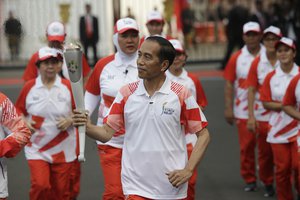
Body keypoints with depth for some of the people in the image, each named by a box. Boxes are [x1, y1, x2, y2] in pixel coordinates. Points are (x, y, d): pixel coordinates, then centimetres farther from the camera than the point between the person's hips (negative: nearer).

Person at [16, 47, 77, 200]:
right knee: (40, 185, -18)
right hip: (36, 148, -1)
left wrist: (69, 121, -14)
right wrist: (24, 122, -11)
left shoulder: (68, 86, -2)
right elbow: (18, 112, 9)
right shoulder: (29, 87, -1)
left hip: (63, 148, 1)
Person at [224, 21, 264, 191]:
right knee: (246, 146, 4)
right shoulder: (237, 58, 2)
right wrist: (228, 108, -2)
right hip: (243, 110, 1)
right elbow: (229, 84, 3)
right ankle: (249, 180, 17)